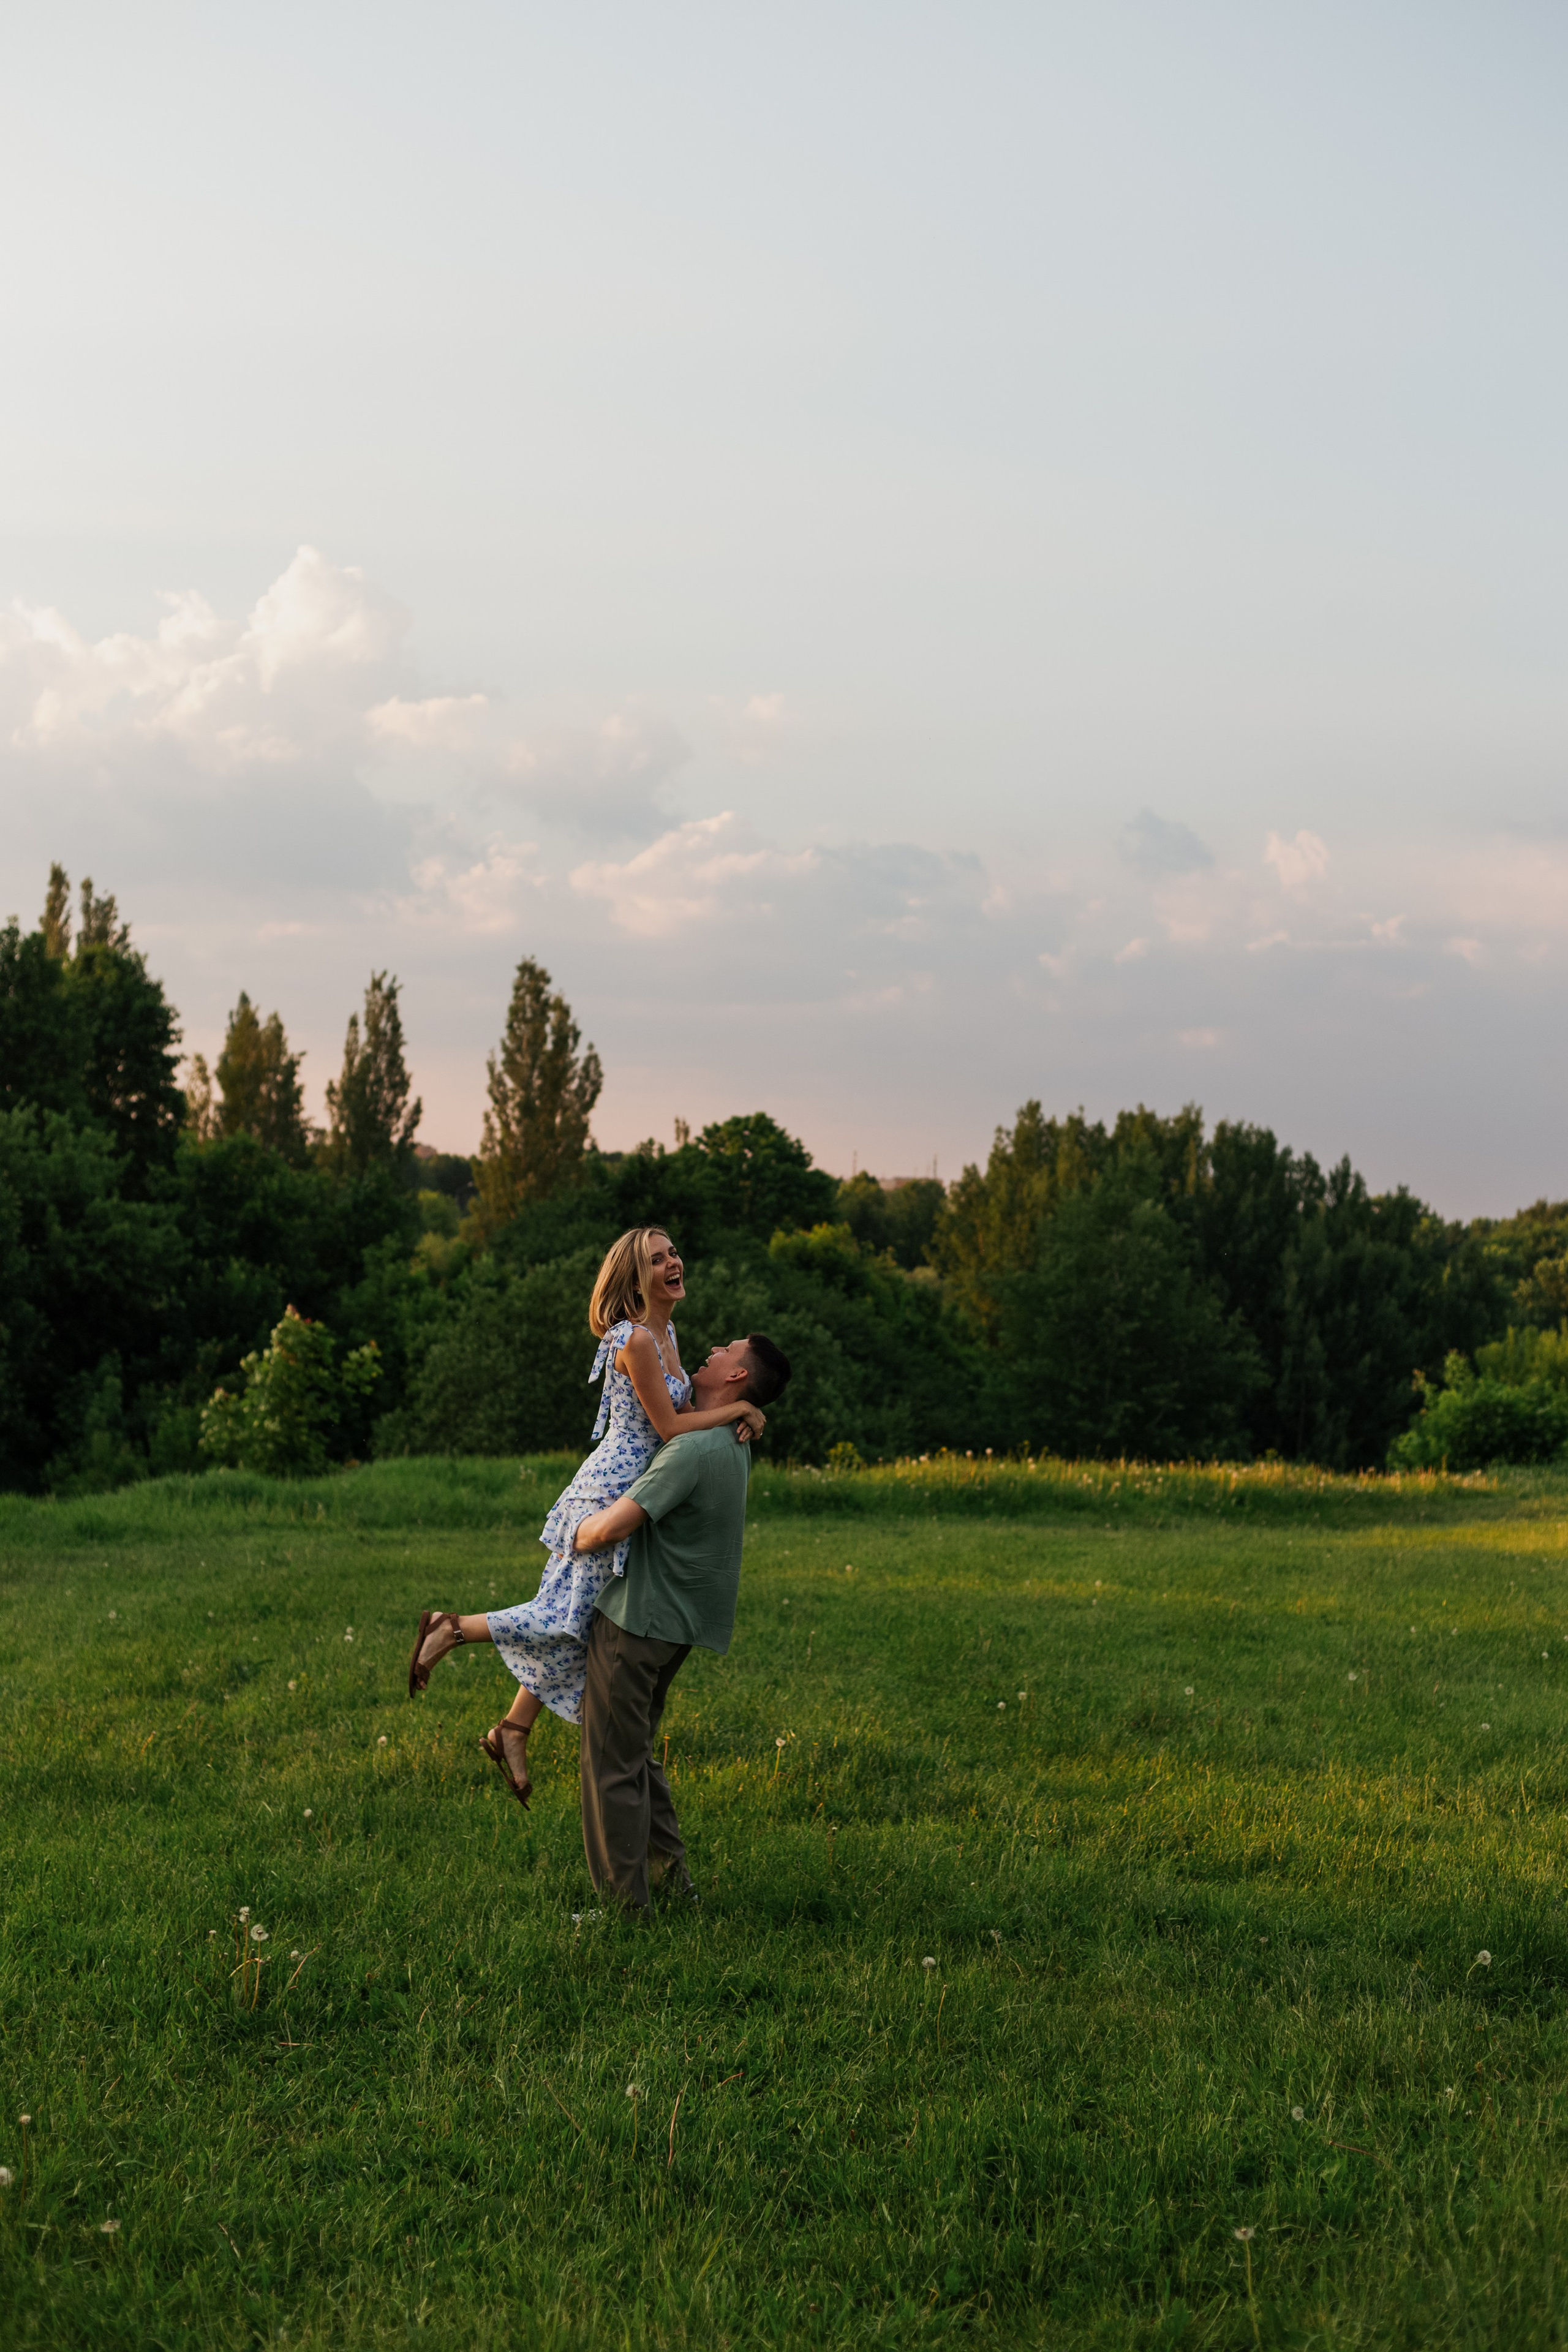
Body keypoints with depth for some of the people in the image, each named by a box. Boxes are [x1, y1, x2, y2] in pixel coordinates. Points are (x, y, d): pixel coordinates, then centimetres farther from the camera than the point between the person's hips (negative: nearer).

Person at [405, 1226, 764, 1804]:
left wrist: (736, 1407, -1)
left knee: (571, 1618, 12)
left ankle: (513, 1732, 18)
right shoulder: (636, 1339, -19)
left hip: (630, 1489, 10)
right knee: (570, 1619, -7)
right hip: (612, 1489, -10)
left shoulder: (666, 1332, 11)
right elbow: (669, 1426, -17)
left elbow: (683, 1411, 17)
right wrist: (736, 1408, -7)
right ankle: (450, 1629, 6)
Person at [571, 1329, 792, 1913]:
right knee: (636, 1754, 21)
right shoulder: (735, 1446, 7)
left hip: (636, 1620, -9)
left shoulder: (694, 1450, -22)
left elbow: (612, 1527, -28)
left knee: (612, 1765, 0)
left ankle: (624, 1902, 6)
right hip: (674, 1623, 9)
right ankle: (670, 1871, 24)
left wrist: (578, 1536, -7)